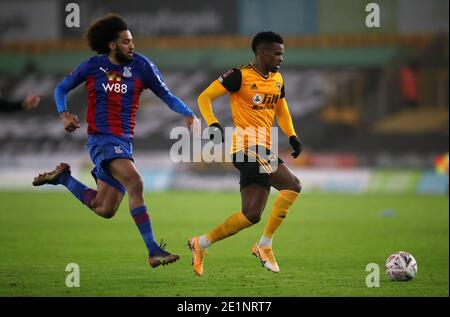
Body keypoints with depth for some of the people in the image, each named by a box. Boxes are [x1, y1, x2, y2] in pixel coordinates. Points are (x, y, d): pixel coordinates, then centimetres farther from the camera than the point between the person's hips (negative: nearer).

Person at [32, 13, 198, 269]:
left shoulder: (141, 65, 3)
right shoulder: (93, 66, -1)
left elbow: (166, 95, 6)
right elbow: (62, 89, 13)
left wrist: (188, 114, -10)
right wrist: (64, 114, -5)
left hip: (124, 142, 5)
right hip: (101, 139, -5)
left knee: (104, 210, 10)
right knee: (135, 183, -28)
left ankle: (63, 177, 34)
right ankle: (154, 251, -30)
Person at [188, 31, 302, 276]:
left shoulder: (277, 79, 15)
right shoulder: (240, 76, -8)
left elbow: (281, 110, 31)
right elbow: (204, 97, -6)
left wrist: (292, 136, 15)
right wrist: (213, 125, -21)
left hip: (264, 149, 9)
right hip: (247, 145, -9)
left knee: (251, 214, 5)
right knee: (292, 186, -22)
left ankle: (201, 244, 16)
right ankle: (265, 245, -14)